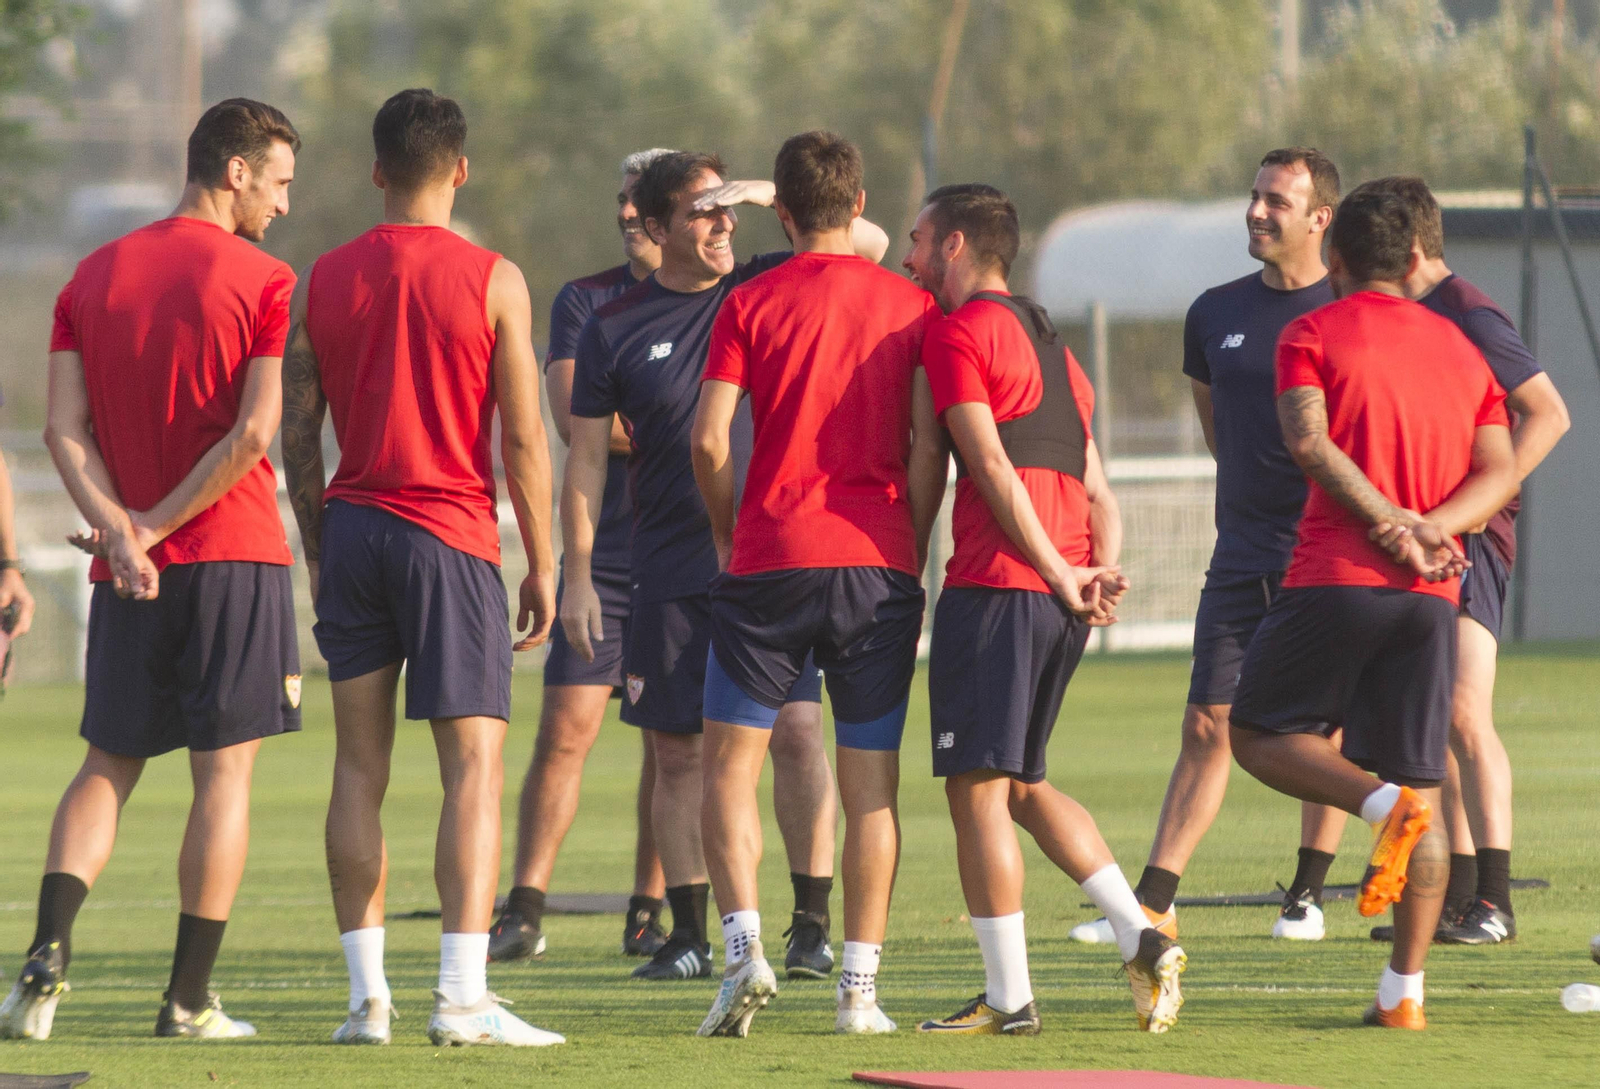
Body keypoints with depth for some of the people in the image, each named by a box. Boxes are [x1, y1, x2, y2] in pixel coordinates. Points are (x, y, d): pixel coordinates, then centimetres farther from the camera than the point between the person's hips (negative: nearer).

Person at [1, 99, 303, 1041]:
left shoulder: (95, 276, 10)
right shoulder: (263, 283, -5)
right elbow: (254, 433, -14)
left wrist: (122, 533, -8)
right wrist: (160, 524, -7)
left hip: (131, 574, 4)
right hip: (234, 553, -4)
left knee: (109, 767, 11)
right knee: (226, 772, 2)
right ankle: (190, 1000, 0)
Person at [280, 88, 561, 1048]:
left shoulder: (326, 280, 6)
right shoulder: (491, 281, -4)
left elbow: (299, 436, 8)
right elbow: (523, 439, -5)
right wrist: (543, 565, 2)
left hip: (353, 530, 4)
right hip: (451, 536, -4)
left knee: (360, 766, 8)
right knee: (475, 761, -4)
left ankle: (368, 996, 5)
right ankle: (463, 995, -14)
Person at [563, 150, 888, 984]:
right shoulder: (614, 328, 3)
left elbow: (867, 244, -4)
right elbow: (586, 460, 5)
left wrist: (771, 194, -14)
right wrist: (576, 577, 0)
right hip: (670, 572, 0)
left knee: (797, 732, -10)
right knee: (676, 753, 3)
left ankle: (812, 923, -3)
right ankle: (688, 936, 10)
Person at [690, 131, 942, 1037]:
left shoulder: (751, 304, 1)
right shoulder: (911, 307, 5)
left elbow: (710, 439, -5)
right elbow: (929, 448, 0)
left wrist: (727, 530, 11)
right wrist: (912, 559, 10)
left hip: (770, 560, -1)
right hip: (878, 562, 1)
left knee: (733, 765, 6)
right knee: (873, 781, 5)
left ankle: (745, 947, -13)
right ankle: (861, 986, 2)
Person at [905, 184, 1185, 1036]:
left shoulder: (957, 333, -4)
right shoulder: (1049, 345, 24)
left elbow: (992, 465, -13)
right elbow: (1096, 492, 17)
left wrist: (1060, 574, -12)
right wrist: (1101, 572, 3)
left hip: (996, 584, -9)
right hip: (1061, 593, 9)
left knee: (976, 788, -4)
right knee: (1019, 783, 18)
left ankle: (1009, 998, -5)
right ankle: (1143, 940, 6)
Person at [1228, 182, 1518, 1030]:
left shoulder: (1314, 334, 4)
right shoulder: (1460, 349, 17)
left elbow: (1307, 439, -13)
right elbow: (1499, 471, 6)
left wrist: (1391, 523, -15)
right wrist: (1435, 528, -6)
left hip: (1337, 577, -4)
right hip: (1431, 593, 4)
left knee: (1259, 734, 11)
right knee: (1421, 783, 7)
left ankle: (1384, 803, -17)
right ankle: (1404, 990, 1)